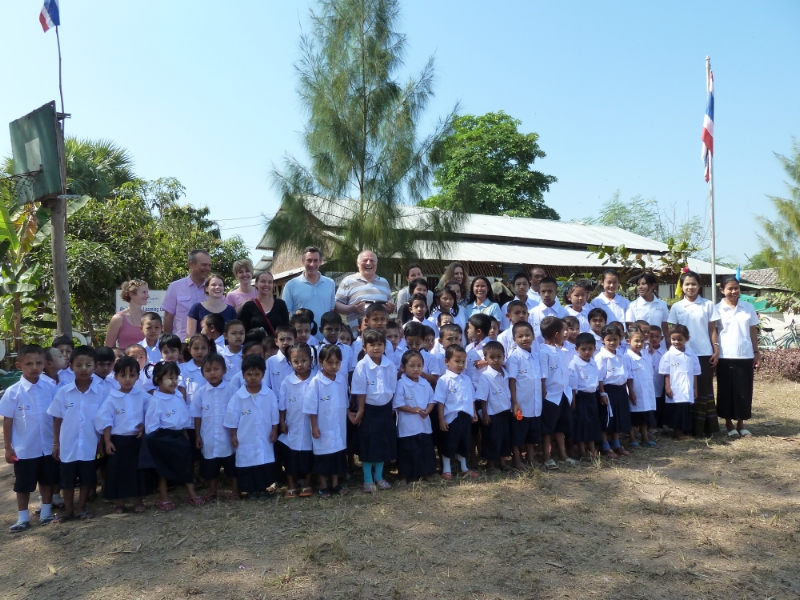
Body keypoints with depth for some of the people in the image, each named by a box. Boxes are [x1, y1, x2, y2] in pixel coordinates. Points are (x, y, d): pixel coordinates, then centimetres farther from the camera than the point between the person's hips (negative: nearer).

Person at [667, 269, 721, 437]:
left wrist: (716, 351, -3)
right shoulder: (676, 307, 4)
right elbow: (673, 332, 5)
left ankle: (707, 427, 11)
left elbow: (713, 330, 3)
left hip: (705, 354, -1)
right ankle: (690, 427, 12)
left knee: (705, 389, 3)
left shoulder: (708, 305, 2)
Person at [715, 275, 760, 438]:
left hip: (745, 356, 2)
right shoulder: (717, 309, -2)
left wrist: (756, 352, 5)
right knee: (727, 391, 5)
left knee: (744, 391, 6)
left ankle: (741, 424, 19)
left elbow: (753, 331, 8)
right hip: (725, 357, -2)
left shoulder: (748, 307, 5)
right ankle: (729, 424, 17)